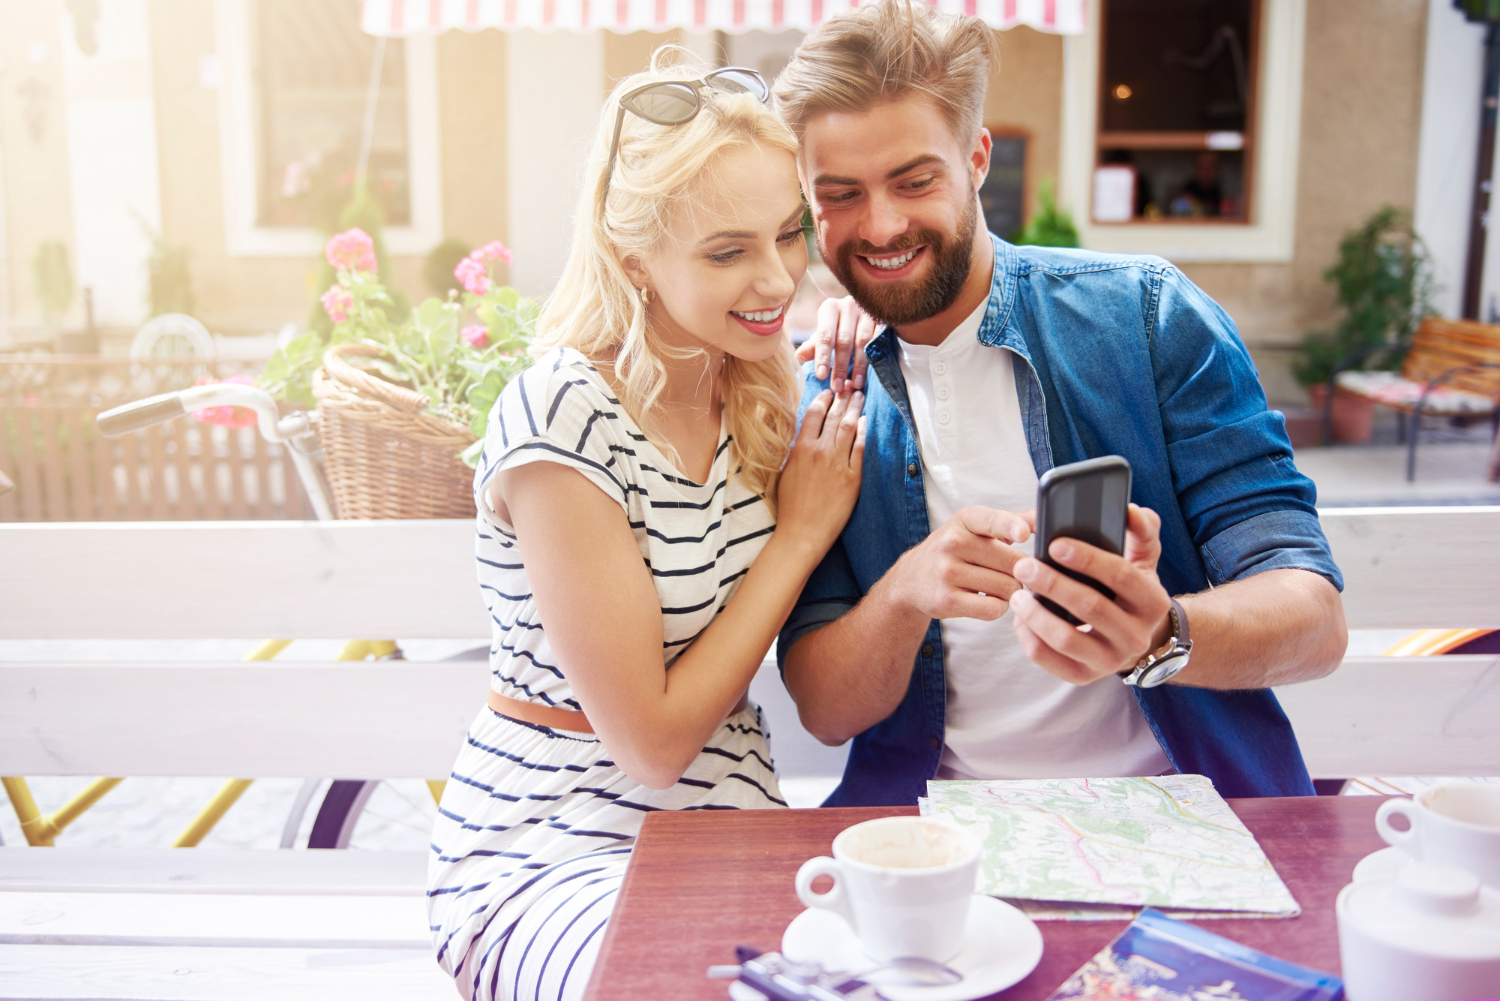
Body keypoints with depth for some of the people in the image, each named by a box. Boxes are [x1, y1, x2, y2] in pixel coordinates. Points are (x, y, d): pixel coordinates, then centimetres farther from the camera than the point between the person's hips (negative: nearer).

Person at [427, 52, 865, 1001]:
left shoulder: (760, 392, 1)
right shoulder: (562, 419, -20)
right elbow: (653, 741, -17)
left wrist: (845, 416, 0)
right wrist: (802, 532, -11)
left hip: (726, 838, 6)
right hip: (553, 851, -5)